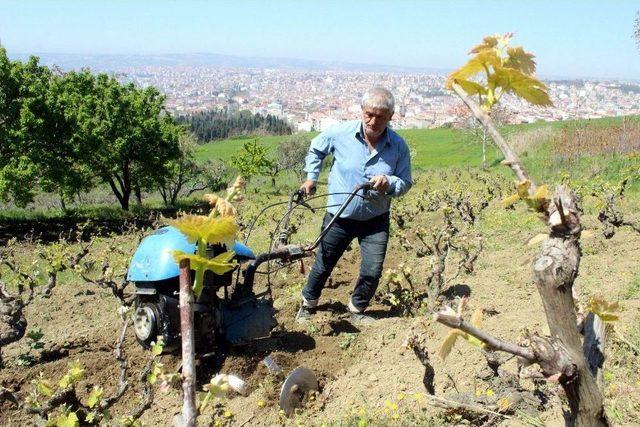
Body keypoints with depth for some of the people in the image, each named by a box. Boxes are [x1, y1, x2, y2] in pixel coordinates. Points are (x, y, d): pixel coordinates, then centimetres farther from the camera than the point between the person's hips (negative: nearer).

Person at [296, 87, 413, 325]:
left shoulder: (399, 146, -12)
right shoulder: (340, 133, -14)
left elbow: (405, 184, -5)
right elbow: (316, 149, 7)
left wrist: (389, 183, -26)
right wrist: (311, 177, 4)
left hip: (376, 220, 1)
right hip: (340, 217, 0)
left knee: (372, 272, -1)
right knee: (323, 265, 12)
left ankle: (357, 310, 27)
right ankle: (308, 305, 38)